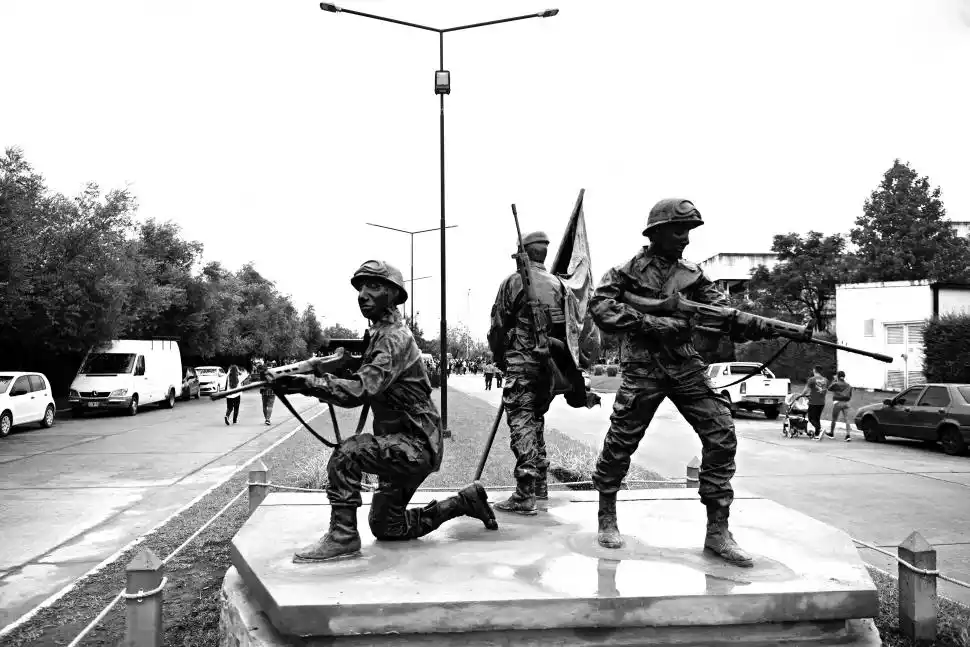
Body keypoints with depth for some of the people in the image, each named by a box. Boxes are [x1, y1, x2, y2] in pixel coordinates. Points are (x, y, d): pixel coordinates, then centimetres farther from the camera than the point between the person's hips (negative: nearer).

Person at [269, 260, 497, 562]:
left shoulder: (395, 337, -18)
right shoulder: (379, 335, 13)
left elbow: (362, 390, -31)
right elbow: (365, 387, 17)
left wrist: (308, 383, -33)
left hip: (417, 446, -10)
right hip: (404, 447, 10)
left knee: (348, 452, -27)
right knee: (385, 527, 16)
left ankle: (343, 535, -13)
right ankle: (465, 501, 25)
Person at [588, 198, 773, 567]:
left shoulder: (693, 275, 11)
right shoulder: (629, 271, -1)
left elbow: (720, 312, 1)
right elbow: (600, 307, -13)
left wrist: (751, 325, -21)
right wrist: (652, 322, -22)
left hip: (687, 367, 4)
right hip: (643, 369, -4)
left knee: (722, 437, -6)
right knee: (620, 443, -1)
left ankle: (717, 530, 4)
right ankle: (606, 517, 24)